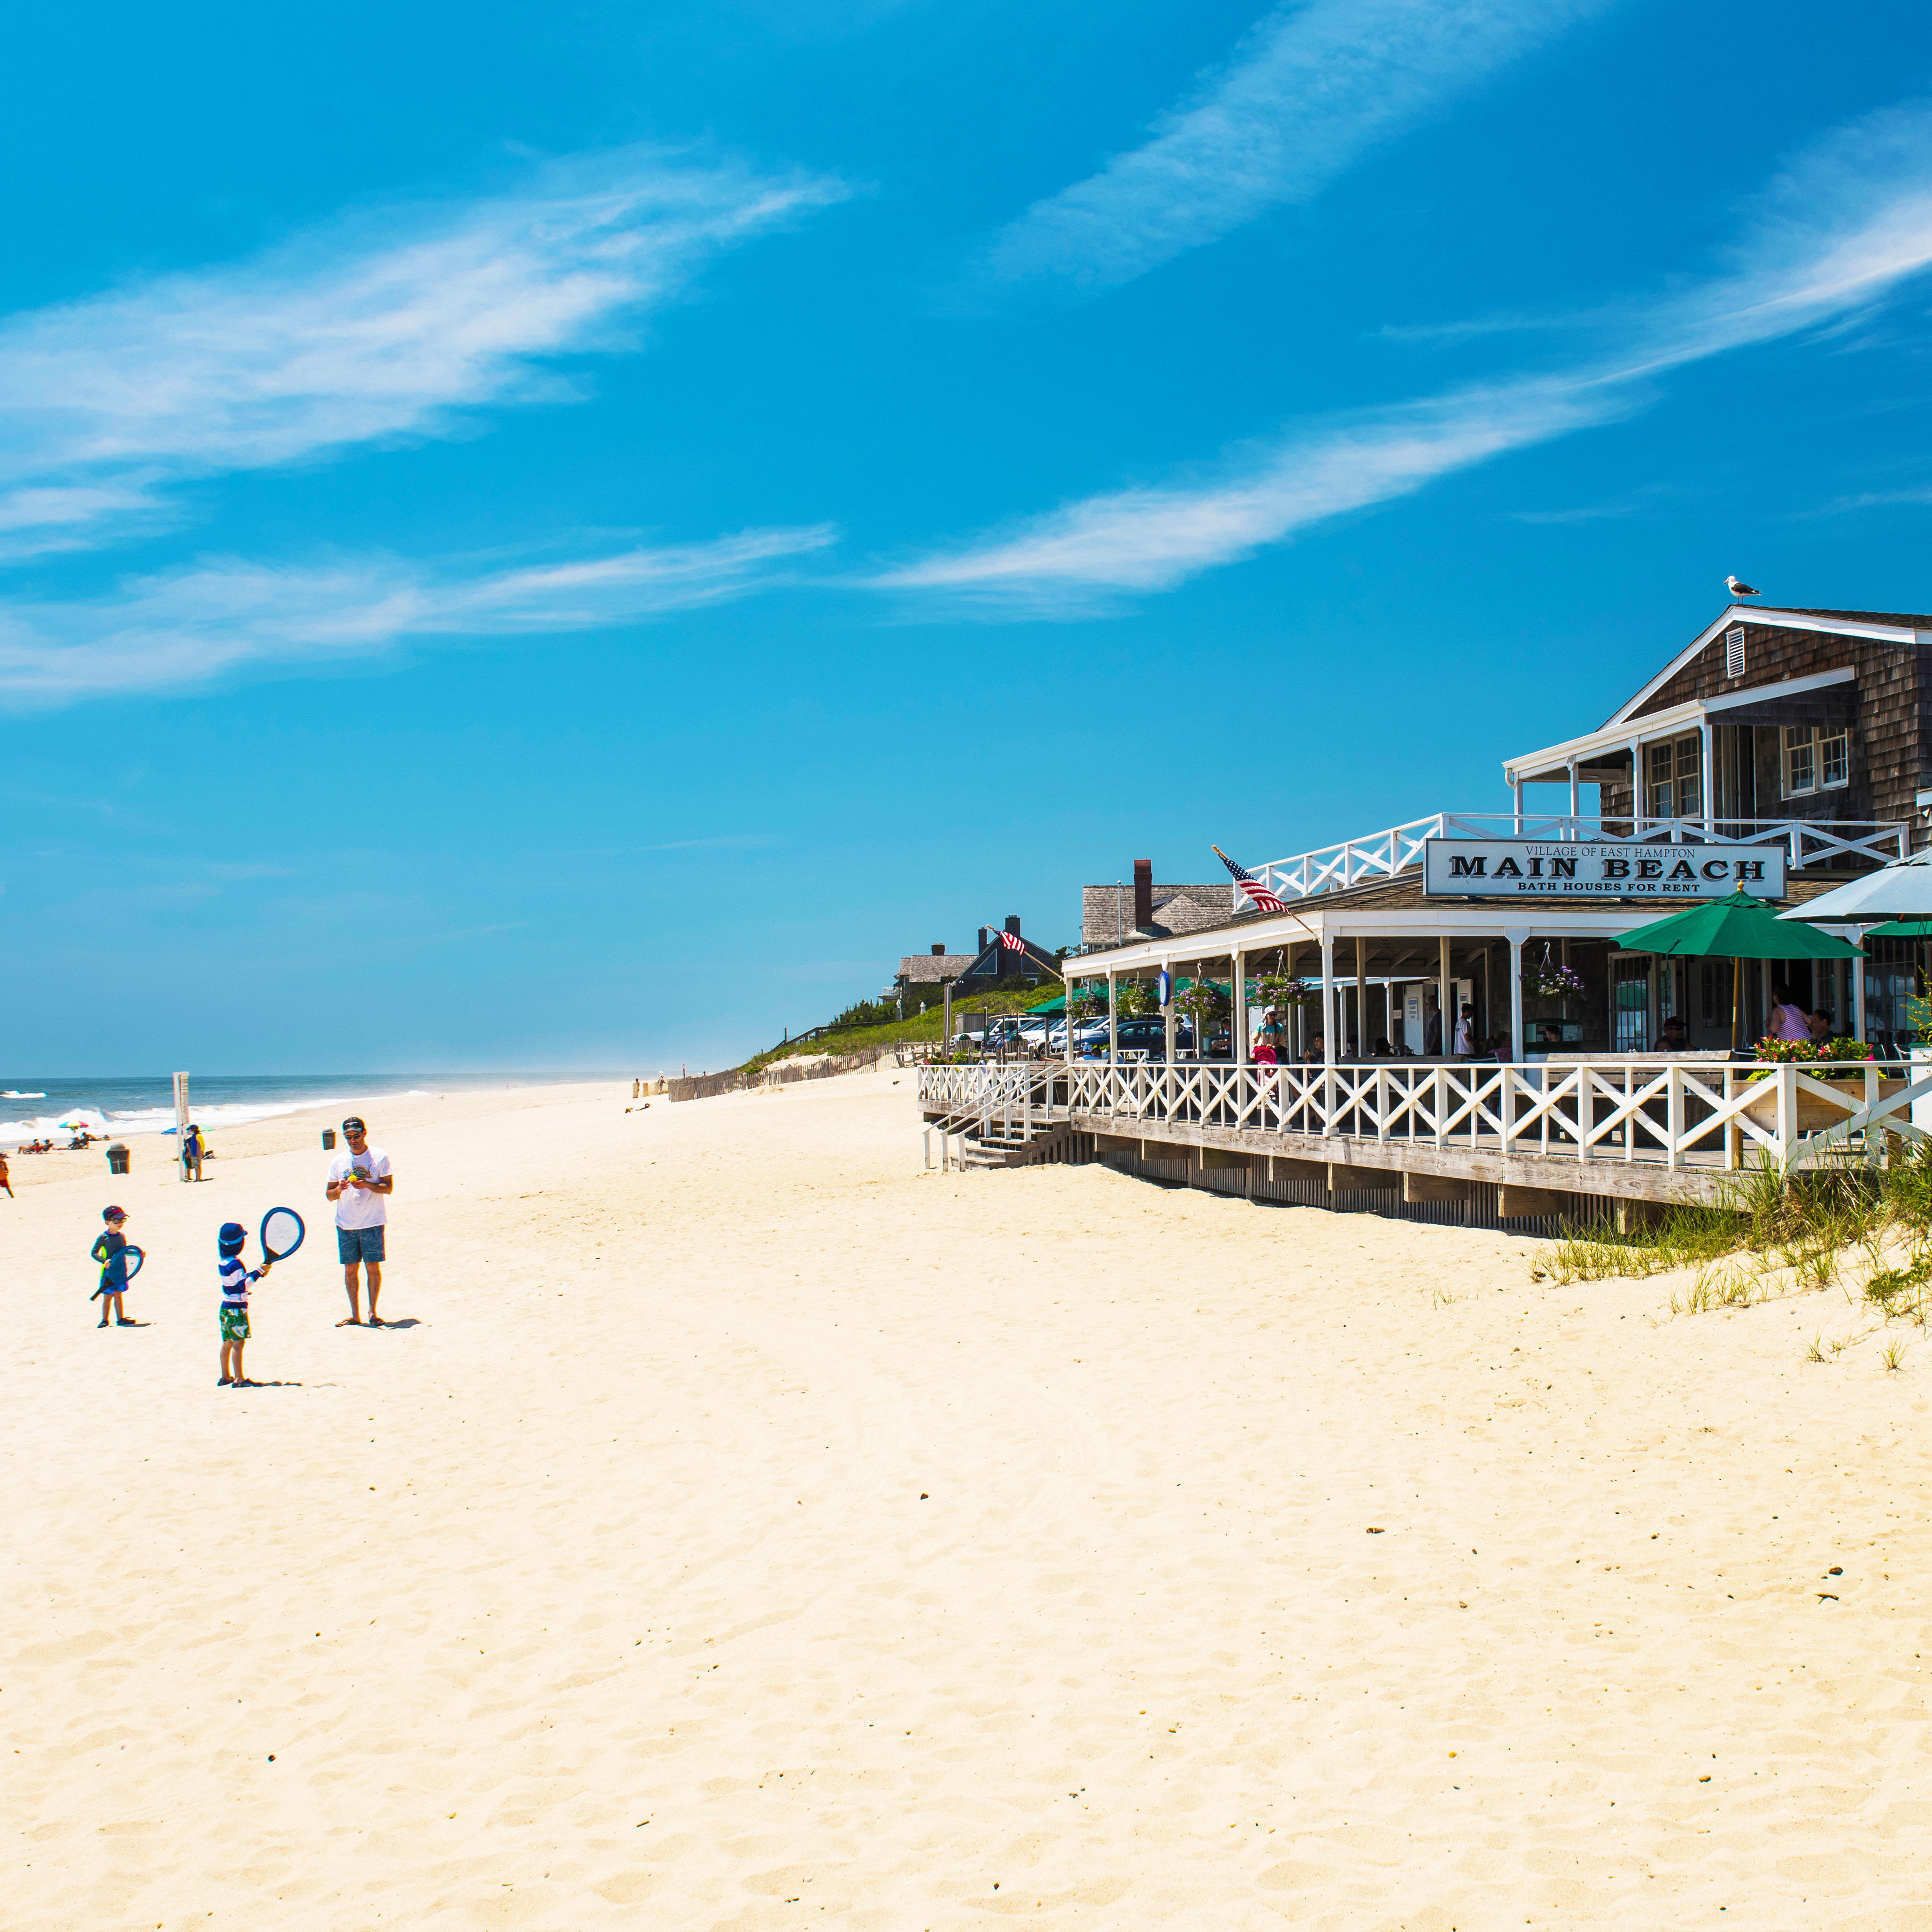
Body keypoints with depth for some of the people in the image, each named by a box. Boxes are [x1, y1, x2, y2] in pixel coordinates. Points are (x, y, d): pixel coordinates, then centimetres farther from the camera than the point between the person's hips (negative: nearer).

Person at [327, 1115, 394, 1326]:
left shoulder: (379, 1157, -1)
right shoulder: (338, 1161, 7)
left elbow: (388, 1188, -4)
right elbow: (330, 1195, 8)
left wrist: (367, 1184, -20)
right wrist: (339, 1190, -14)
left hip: (373, 1222, -2)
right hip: (346, 1224, 3)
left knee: (373, 1267, -2)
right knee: (350, 1268, 3)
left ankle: (373, 1312, 8)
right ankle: (354, 1315, 8)